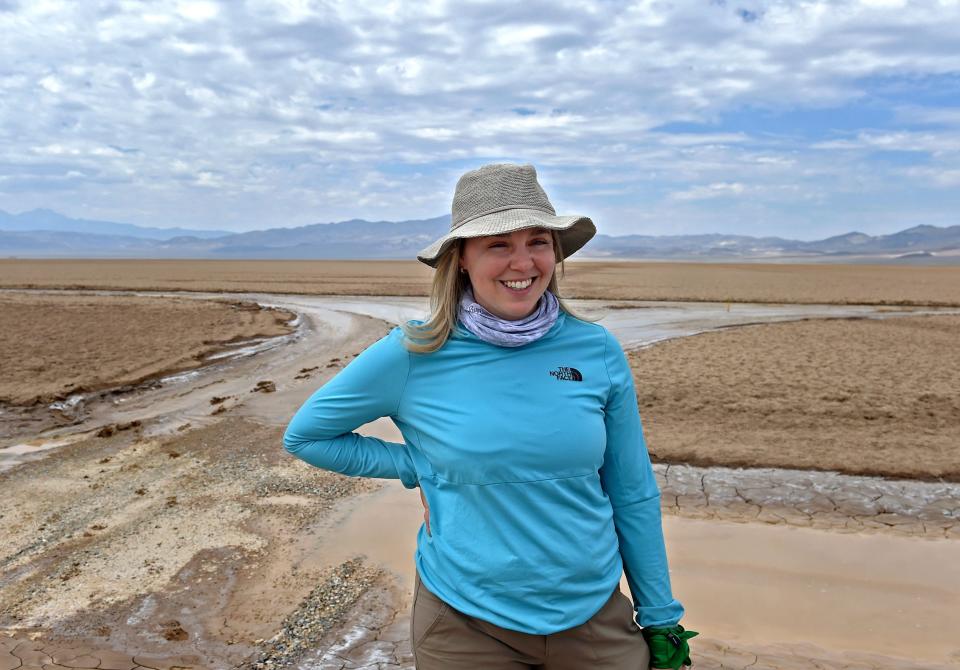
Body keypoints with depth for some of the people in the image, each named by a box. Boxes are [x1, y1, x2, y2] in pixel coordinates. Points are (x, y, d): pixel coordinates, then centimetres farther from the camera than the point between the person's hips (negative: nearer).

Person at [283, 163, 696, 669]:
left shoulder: (598, 352, -7)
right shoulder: (413, 356, -13)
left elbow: (634, 497, 1)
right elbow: (303, 435, 0)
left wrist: (660, 617, 6)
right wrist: (417, 467, -7)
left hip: (595, 615, 2)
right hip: (464, 623, -1)